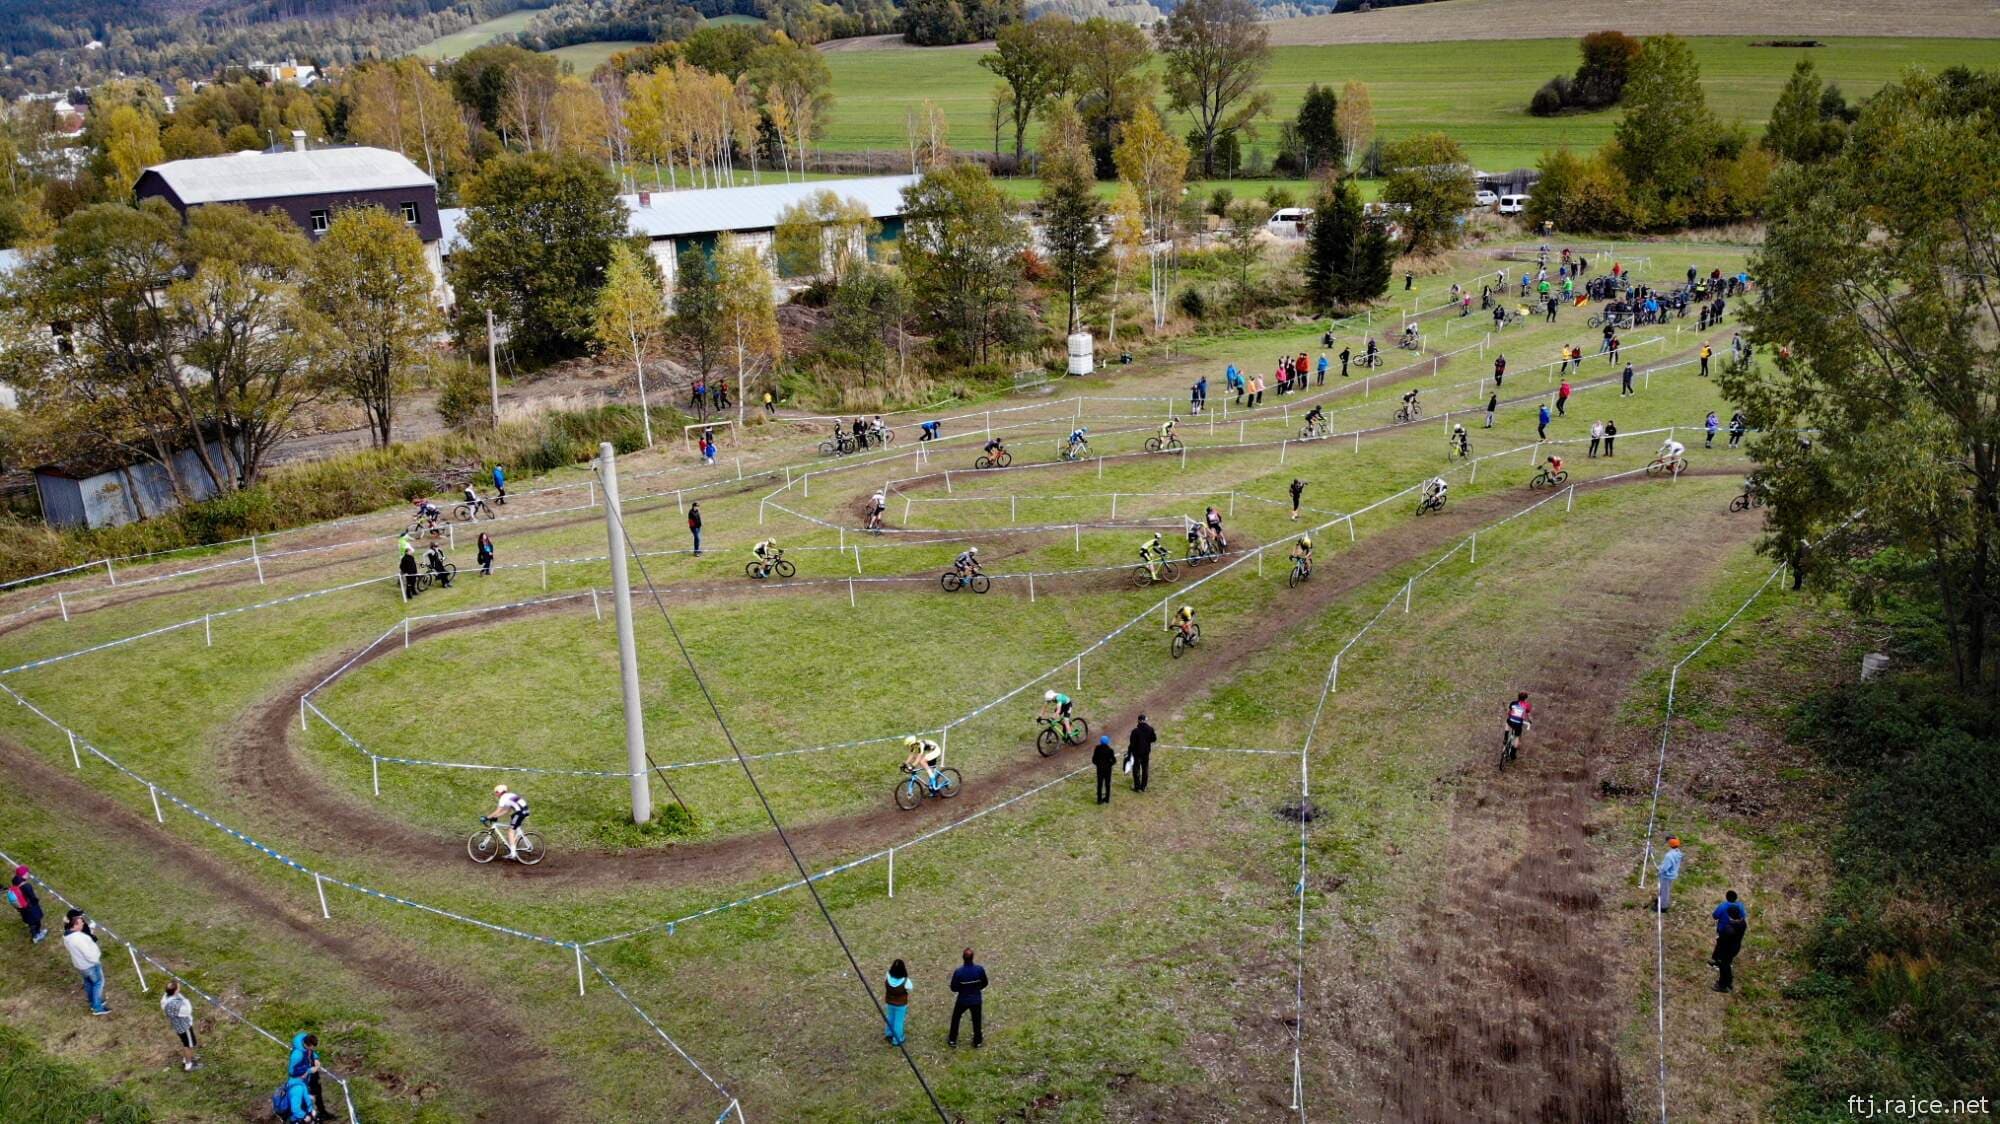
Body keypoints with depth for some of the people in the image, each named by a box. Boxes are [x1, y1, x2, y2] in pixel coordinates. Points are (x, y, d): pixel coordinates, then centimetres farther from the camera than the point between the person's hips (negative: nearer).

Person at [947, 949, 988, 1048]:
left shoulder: (958, 972, -26)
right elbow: (985, 983, -5)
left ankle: (952, 1040, 35)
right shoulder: (980, 969, -21)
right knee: (976, 1021, 21)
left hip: (962, 1000, -1)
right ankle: (977, 1042, 36)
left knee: (955, 1018, 24)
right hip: (976, 1000, 1)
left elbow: (953, 988, -16)